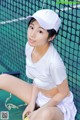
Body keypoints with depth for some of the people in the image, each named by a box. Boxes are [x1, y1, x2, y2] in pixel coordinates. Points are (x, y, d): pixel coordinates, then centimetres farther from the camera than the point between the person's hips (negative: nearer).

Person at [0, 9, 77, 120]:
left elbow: (63, 93, -19)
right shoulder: (30, 46, -13)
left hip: (58, 103, -7)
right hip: (38, 95, 8)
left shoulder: (54, 62, -35)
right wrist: (32, 103, -2)